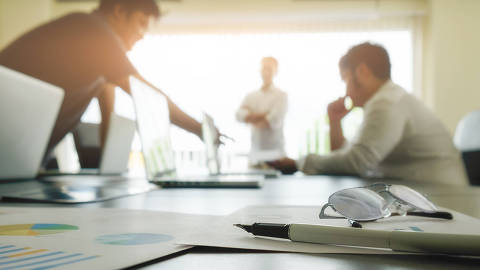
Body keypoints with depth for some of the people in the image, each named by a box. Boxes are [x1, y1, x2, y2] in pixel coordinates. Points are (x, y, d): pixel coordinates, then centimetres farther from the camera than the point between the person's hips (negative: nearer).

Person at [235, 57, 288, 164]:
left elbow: (275, 120, -11)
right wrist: (264, 115, -11)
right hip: (255, 150, 3)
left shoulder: (281, 95, 0)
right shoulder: (251, 96, 11)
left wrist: (253, 117, 1)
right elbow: (239, 115, -3)